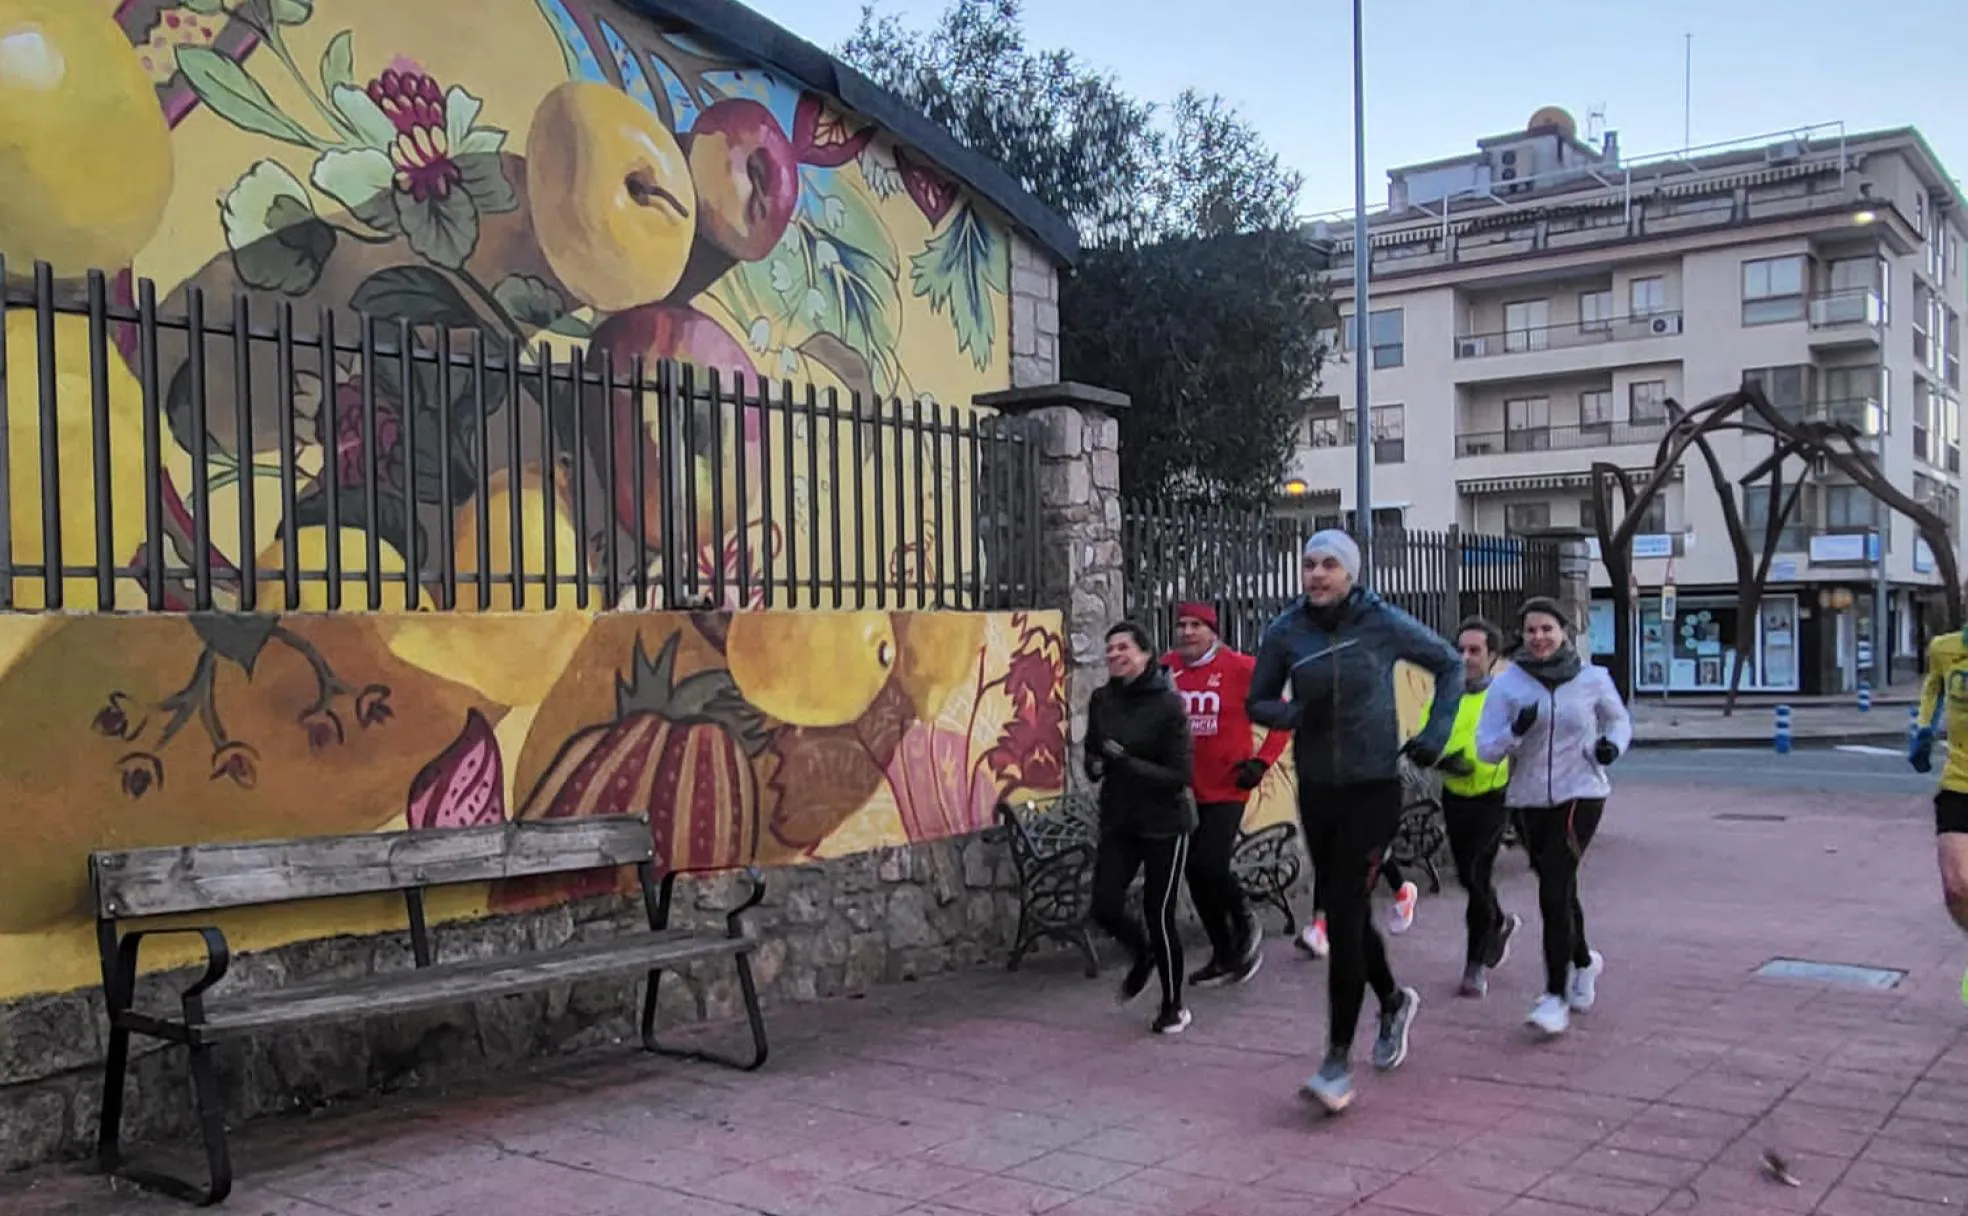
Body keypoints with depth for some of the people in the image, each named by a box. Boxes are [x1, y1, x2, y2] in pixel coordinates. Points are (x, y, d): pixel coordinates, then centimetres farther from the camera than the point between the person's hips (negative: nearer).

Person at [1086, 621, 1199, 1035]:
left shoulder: (1168, 704, -14)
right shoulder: (1101, 700, 1)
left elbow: (1180, 776, -15)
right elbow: (1093, 750, 15)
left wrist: (1127, 763, -24)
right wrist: (1095, 765, -8)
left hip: (1164, 822, -4)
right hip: (1118, 820, 5)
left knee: (1159, 913, 0)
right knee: (1105, 908, -3)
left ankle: (1173, 1007, 22)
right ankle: (1142, 954, 32)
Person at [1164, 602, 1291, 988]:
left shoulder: (1240, 668, -10)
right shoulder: (1167, 669, 0)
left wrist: (1261, 761, -10)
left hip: (1226, 788, -5)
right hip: (1185, 790, 5)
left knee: (1210, 864, -16)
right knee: (1196, 874, 10)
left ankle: (1246, 925, 15)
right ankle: (1225, 956, 27)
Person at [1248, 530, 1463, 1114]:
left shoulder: (1384, 623, -9)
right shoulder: (1287, 630, -3)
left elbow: (1449, 665, 6)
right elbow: (1258, 703, 4)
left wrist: (1434, 735, -4)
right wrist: (1294, 714, -17)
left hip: (1374, 788, -4)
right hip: (1316, 790, 4)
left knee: (1343, 917, -11)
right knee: (1346, 914, 16)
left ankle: (1338, 1061, -5)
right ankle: (1394, 1001, 44)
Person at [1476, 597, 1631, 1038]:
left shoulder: (1593, 679, -1)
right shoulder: (1506, 683, -3)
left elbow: (1619, 721, 17)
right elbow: (1486, 749, -6)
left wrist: (1613, 744, -5)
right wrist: (1516, 731, -25)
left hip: (1580, 795, -3)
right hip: (1529, 800, 3)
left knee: (1554, 890, -16)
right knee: (1559, 890, 17)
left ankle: (1556, 995, -9)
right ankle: (1584, 961, 46)